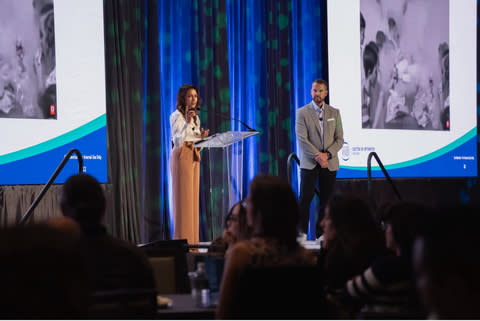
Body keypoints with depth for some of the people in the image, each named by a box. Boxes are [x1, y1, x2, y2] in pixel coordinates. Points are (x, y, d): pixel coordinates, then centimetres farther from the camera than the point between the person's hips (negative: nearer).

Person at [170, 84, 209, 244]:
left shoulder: (195, 117, 17)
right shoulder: (177, 116, -7)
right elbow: (178, 141, -19)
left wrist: (201, 137, 1)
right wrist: (187, 122, -29)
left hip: (194, 157, 8)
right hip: (182, 156, -8)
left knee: (193, 198, 7)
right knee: (183, 199, -9)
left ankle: (192, 241, 9)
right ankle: (182, 240, -7)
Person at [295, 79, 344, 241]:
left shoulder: (334, 113, 11)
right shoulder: (302, 112, 2)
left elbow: (339, 139, 6)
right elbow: (302, 139, -6)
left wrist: (327, 154, -10)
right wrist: (317, 157, -15)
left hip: (330, 163, 3)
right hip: (309, 163, -3)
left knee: (326, 201, 3)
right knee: (305, 199, -9)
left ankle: (322, 235, 8)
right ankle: (301, 233, -4)